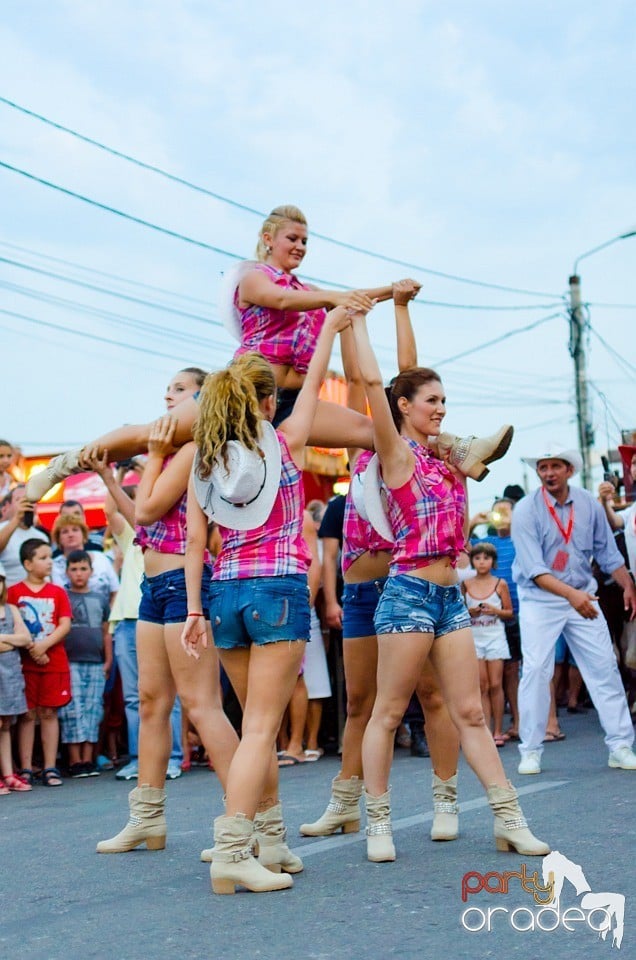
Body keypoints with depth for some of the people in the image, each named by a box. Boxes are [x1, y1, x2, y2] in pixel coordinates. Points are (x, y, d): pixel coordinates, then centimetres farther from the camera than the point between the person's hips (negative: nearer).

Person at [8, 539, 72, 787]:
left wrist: (44, 645, -14)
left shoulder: (57, 592, 6)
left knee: (49, 713, 4)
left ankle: (50, 768, 7)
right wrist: (31, 650, -11)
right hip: (24, 662, -2)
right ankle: (25, 769, 5)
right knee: (27, 715, 1)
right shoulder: (14, 592, 0)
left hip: (54, 662, 2)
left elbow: (65, 625, -1)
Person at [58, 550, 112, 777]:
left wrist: (108, 661, 11)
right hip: (70, 663, -3)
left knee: (93, 711, 3)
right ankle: (75, 761, -4)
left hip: (96, 663, 4)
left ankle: (88, 759, 7)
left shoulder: (99, 599, 14)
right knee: (73, 711, -7)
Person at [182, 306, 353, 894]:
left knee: (260, 722, 15)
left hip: (227, 592, 5)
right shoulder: (285, 444, 0)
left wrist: (194, 608, 7)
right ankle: (231, 852, -15)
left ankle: (271, 841, 21)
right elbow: (313, 383, 14)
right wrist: (331, 325, 28)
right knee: (260, 727, -7)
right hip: (279, 589, -5)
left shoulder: (205, 462, 7)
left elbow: (195, 540, 4)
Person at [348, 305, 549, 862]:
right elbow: (373, 382, -13)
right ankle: (378, 823, 8)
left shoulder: (439, 457, 15)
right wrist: (358, 320, -6)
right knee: (389, 712, 0)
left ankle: (509, 819, 7)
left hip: (450, 596, 7)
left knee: (470, 712, 6)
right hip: (409, 592, -7)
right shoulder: (396, 454, -5)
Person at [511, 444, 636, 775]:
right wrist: (571, 594, -33)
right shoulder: (526, 510, -13)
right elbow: (533, 569, -21)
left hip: (582, 596, 3)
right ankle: (530, 751, -1)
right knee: (535, 670, -10)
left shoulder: (589, 504, -1)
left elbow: (607, 552, 9)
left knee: (605, 668, -1)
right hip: (539, 599, -3)